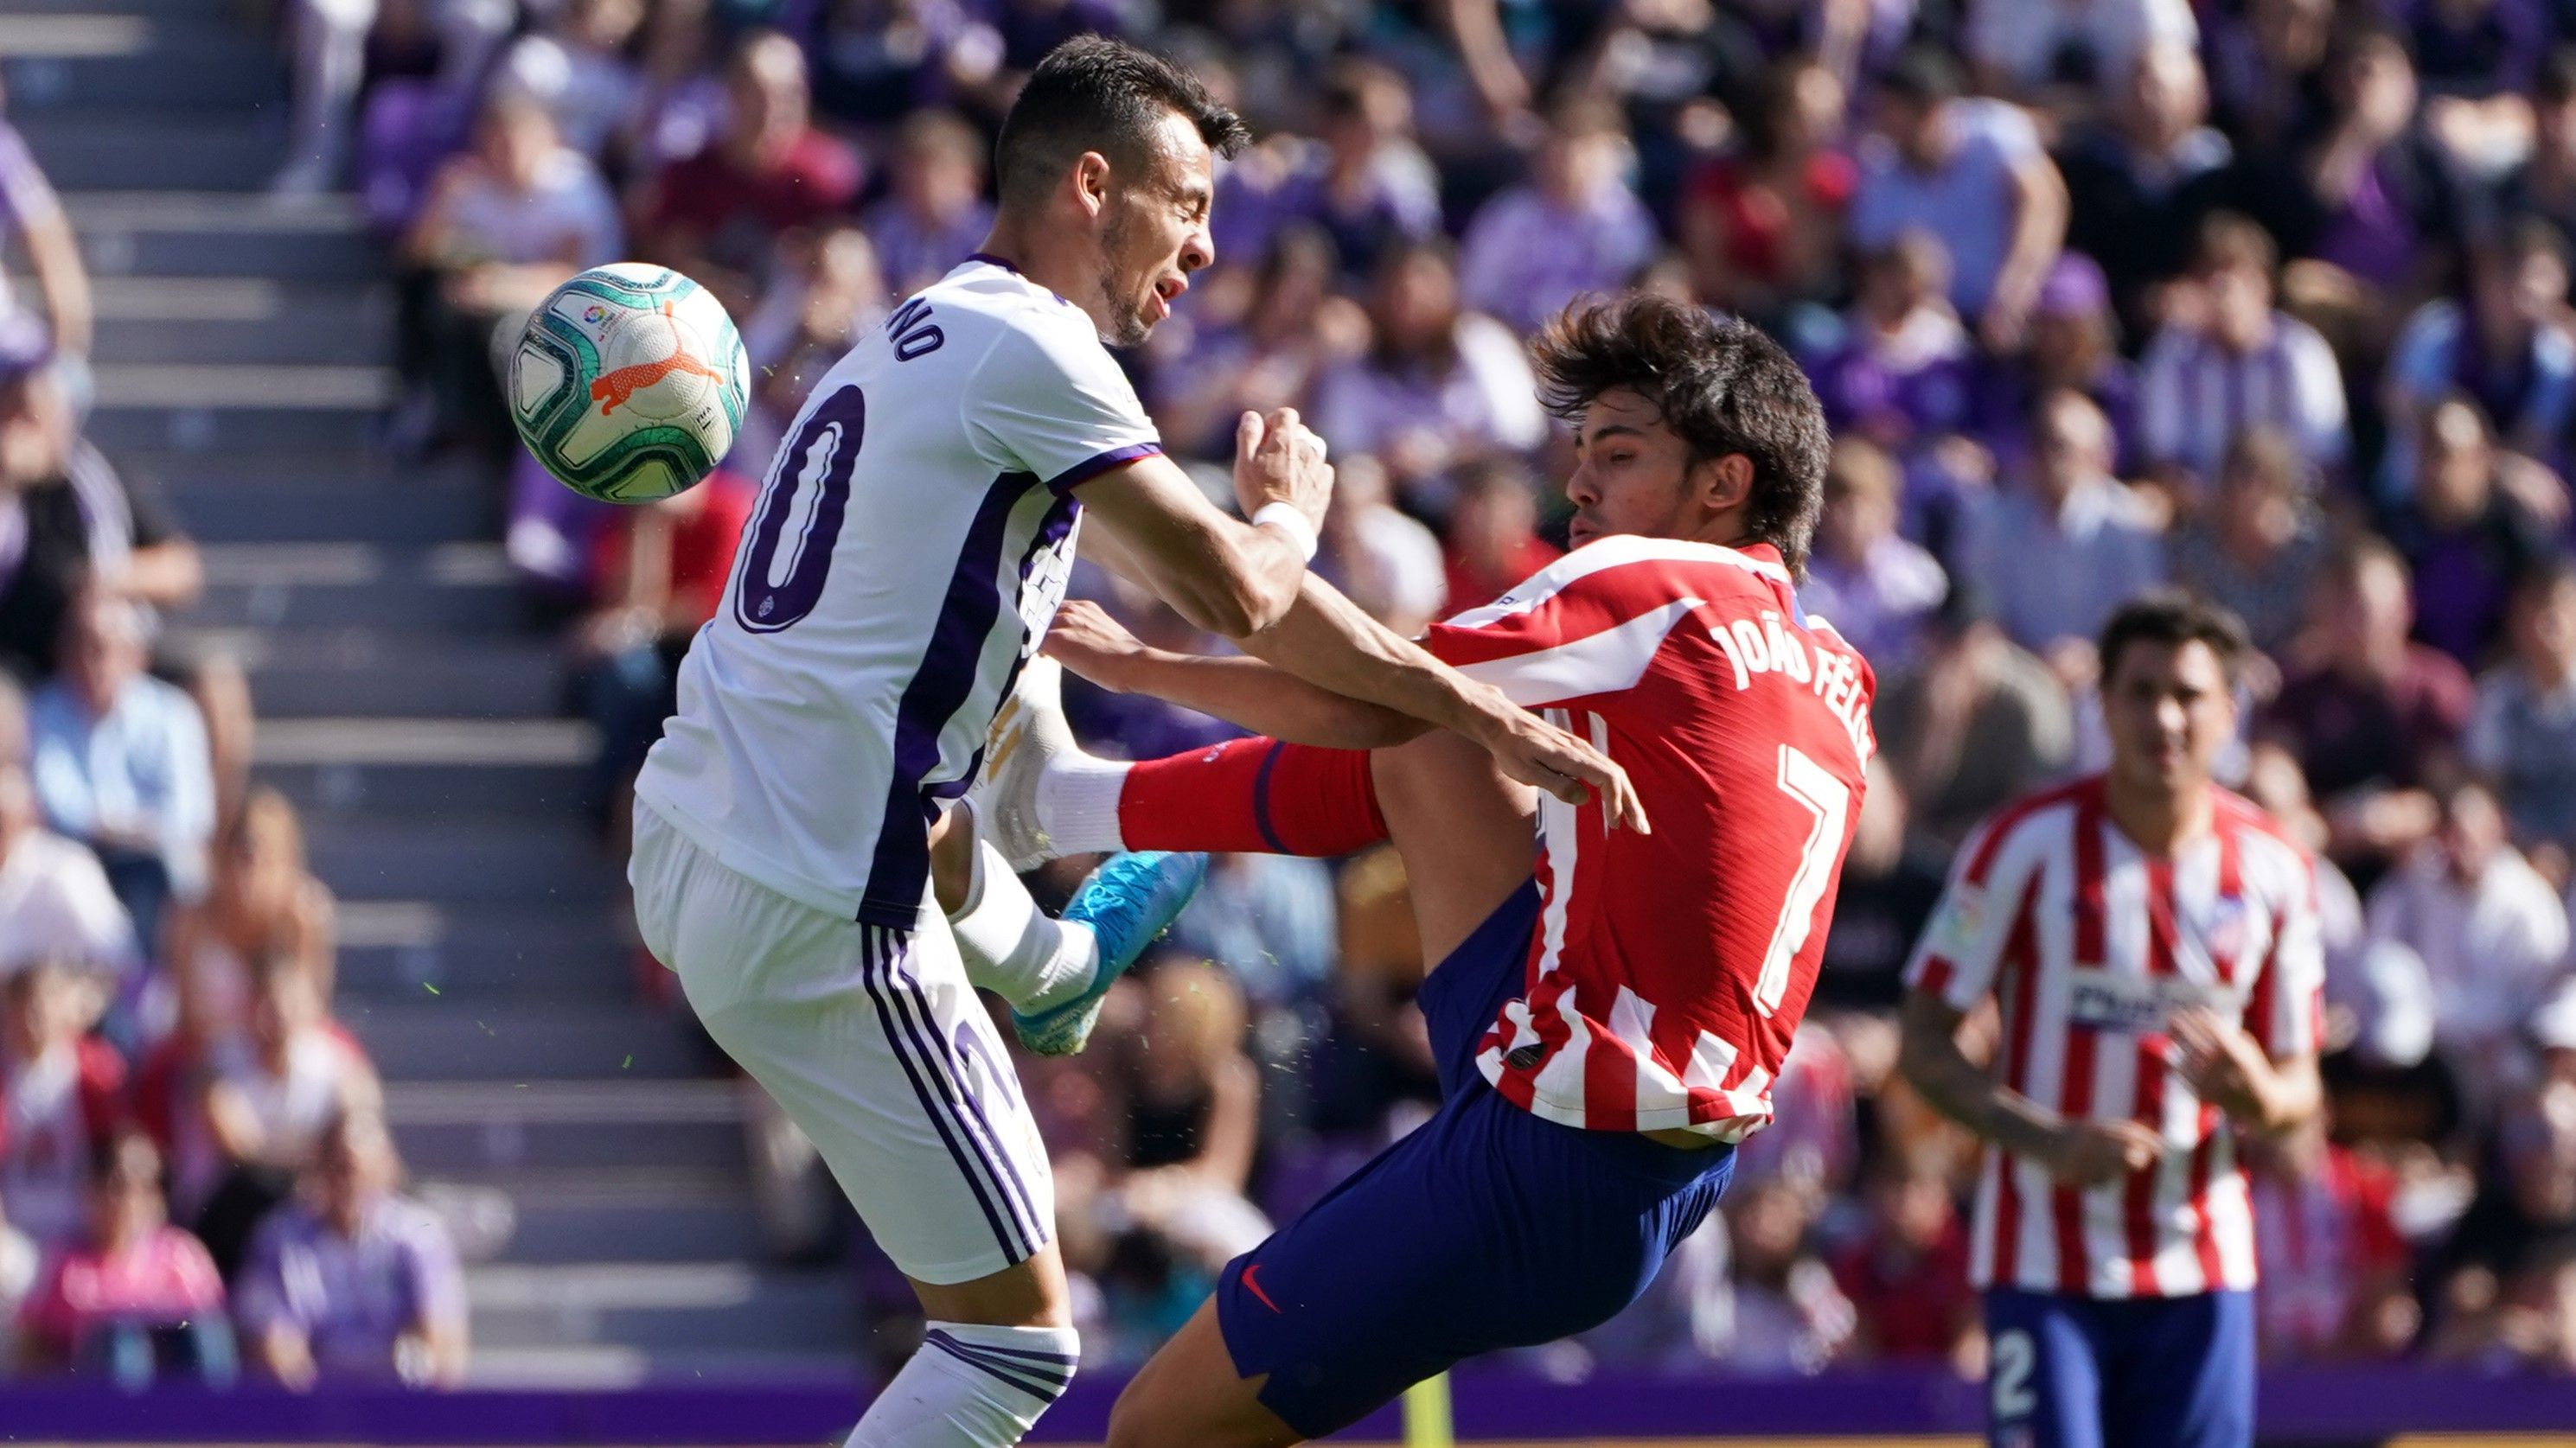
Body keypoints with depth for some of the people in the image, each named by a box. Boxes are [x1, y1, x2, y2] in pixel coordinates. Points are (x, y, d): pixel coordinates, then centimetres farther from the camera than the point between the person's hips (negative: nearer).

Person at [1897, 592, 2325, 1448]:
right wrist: (2045, 1141, -20)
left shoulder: (2274, 870, 4)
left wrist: (2257, 1094, -15)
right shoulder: (2028, 845, -6)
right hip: (2043, 1265, -3)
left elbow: (2299, 1087, 10)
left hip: (2201, 1272, 3)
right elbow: (1925, 1047, -4)